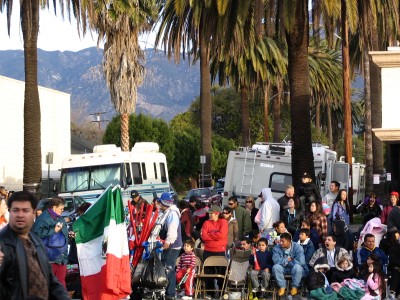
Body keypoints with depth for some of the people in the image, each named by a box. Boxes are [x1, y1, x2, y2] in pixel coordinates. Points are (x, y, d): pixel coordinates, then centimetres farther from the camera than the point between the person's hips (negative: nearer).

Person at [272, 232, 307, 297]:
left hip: (296, 269, -2)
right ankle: (282, 287, -13)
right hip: (284, 269, 2)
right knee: (275, 267, -27)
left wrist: (284, 261, -18)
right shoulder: (277, 248, -7)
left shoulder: (297, 247, -16)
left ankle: (295, 287, -14)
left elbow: (300, 261, -28)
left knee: (297, 266, -36)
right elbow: (276, 260, -20)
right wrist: (287, 260, -22)